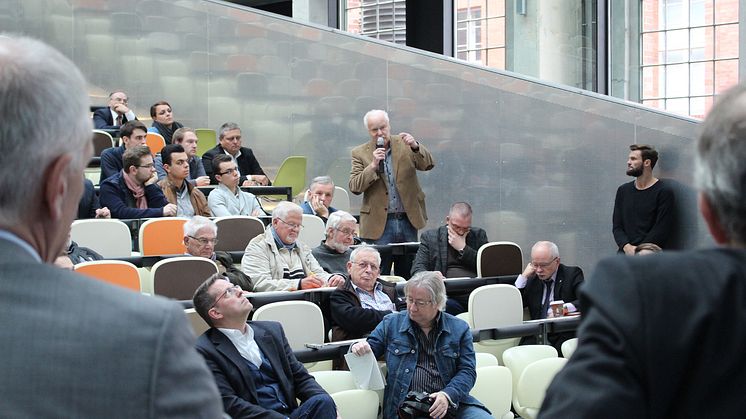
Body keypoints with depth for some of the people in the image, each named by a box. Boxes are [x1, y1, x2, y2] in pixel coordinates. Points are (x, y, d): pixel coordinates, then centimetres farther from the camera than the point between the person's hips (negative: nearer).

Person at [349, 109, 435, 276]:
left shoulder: (404, 144, 5)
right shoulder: (360, 153, 2)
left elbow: (428, 164, -5)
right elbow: (354, 187, -6)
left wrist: (415, 147, -23)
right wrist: (373, 165, -18)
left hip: (408, 221, 2)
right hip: (379, 224, -2)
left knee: (408, 275, 10)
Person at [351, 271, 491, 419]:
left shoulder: (459, 328, 11)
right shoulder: (391, 323, 13)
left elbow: (467, 371, 4)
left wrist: (448, 395, -15)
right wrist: (358, 348, -9)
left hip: (452, 400, 1)